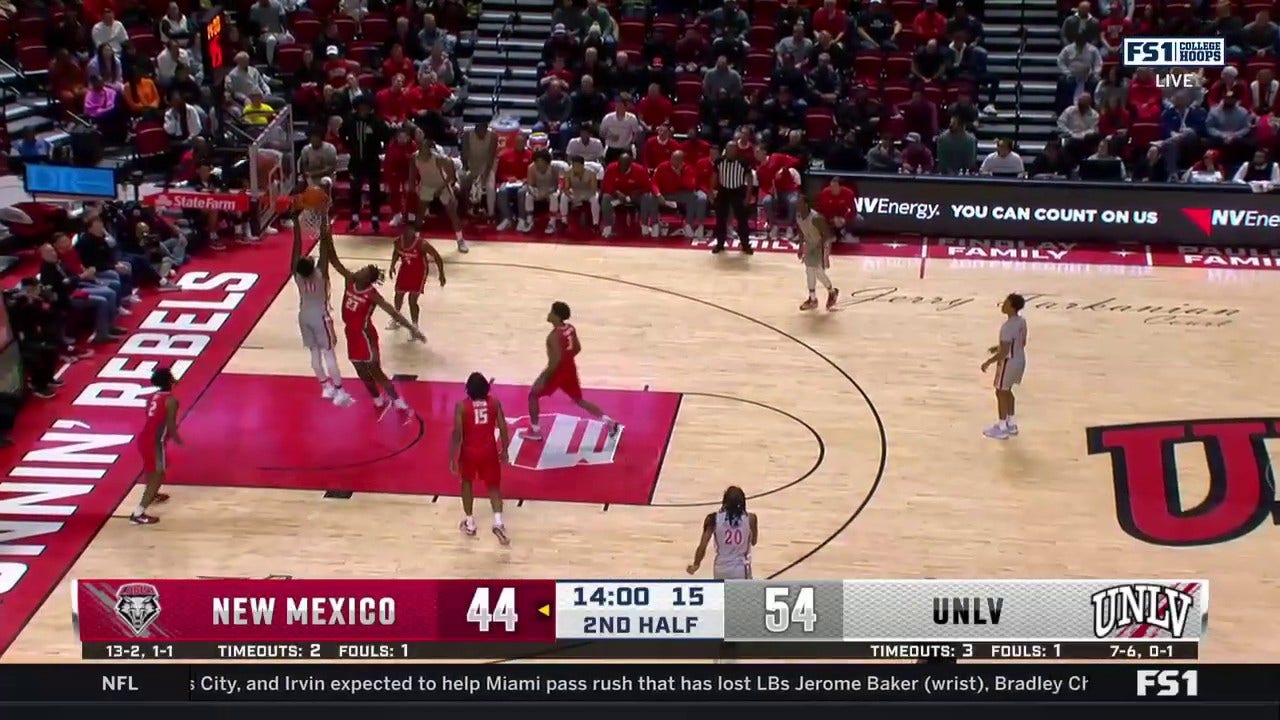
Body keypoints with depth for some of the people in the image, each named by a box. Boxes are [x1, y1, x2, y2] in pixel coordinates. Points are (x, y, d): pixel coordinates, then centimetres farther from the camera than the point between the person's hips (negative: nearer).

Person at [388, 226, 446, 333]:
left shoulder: (422, 244, -31)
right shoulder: (398, 242, -16)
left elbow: (437, 257, -22)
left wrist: (441, 274, -21)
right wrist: (393, 265, -4)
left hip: (419, 271, -5)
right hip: (405, 269, 5)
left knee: (412, 300, -11)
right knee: (398, 294, 20)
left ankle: (415, 327, 5)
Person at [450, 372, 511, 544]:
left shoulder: (462, 406, -13)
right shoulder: (494, 402, -5)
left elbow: (457, 433, -13)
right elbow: (502, 428, -2)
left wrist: (452, 457, -6)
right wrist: (504, 450, 12)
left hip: (470, 451, -1)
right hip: (489, 450, 1)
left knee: (467, 482, 25)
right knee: (493, 486, 13)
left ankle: (470, 523, 29)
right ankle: (498, 522, -9)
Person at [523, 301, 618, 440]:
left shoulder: (554, 335, -25)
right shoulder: (570, 328, 1)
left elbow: (556, 360, -28)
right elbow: (577, 348, 12)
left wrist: (543, 378, -22)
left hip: (558, 371, -8)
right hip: (570, 369, 8)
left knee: (533, 395, 10)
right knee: (579, 400, 20)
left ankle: (534, 430, 13)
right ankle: (609, 422, 12)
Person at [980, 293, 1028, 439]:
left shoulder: (1008, 327, -28)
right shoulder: (1022, 321, -1)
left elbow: (1004, 352, -26)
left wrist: (988, 362, -14)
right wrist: (999, 347, 19)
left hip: (1008, 362, -9)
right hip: (1020, 360, 9)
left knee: (1001, 392, 7)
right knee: (1007, 391, 23)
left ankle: (1002, 429, 16)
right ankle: (1011, 424, 33)